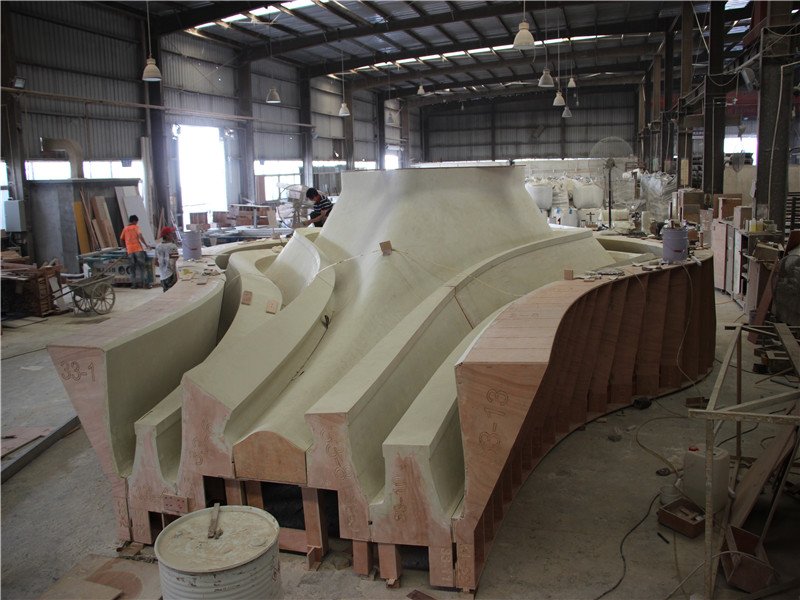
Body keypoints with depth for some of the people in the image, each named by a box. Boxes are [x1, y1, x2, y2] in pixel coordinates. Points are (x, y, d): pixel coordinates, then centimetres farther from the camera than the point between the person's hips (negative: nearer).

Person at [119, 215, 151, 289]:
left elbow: (121, 239, 19)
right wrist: (146, 245, -9)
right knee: (142, 266, -1)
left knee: (133, 267, 8)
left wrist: (125, 247, 32)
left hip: (130, 251, 4)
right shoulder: (136, 227, 3)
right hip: (138, 249, -4)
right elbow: (140, 236, -11)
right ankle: (144, 283, -6)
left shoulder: (125, 229, 15)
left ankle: (134, 283, 6)